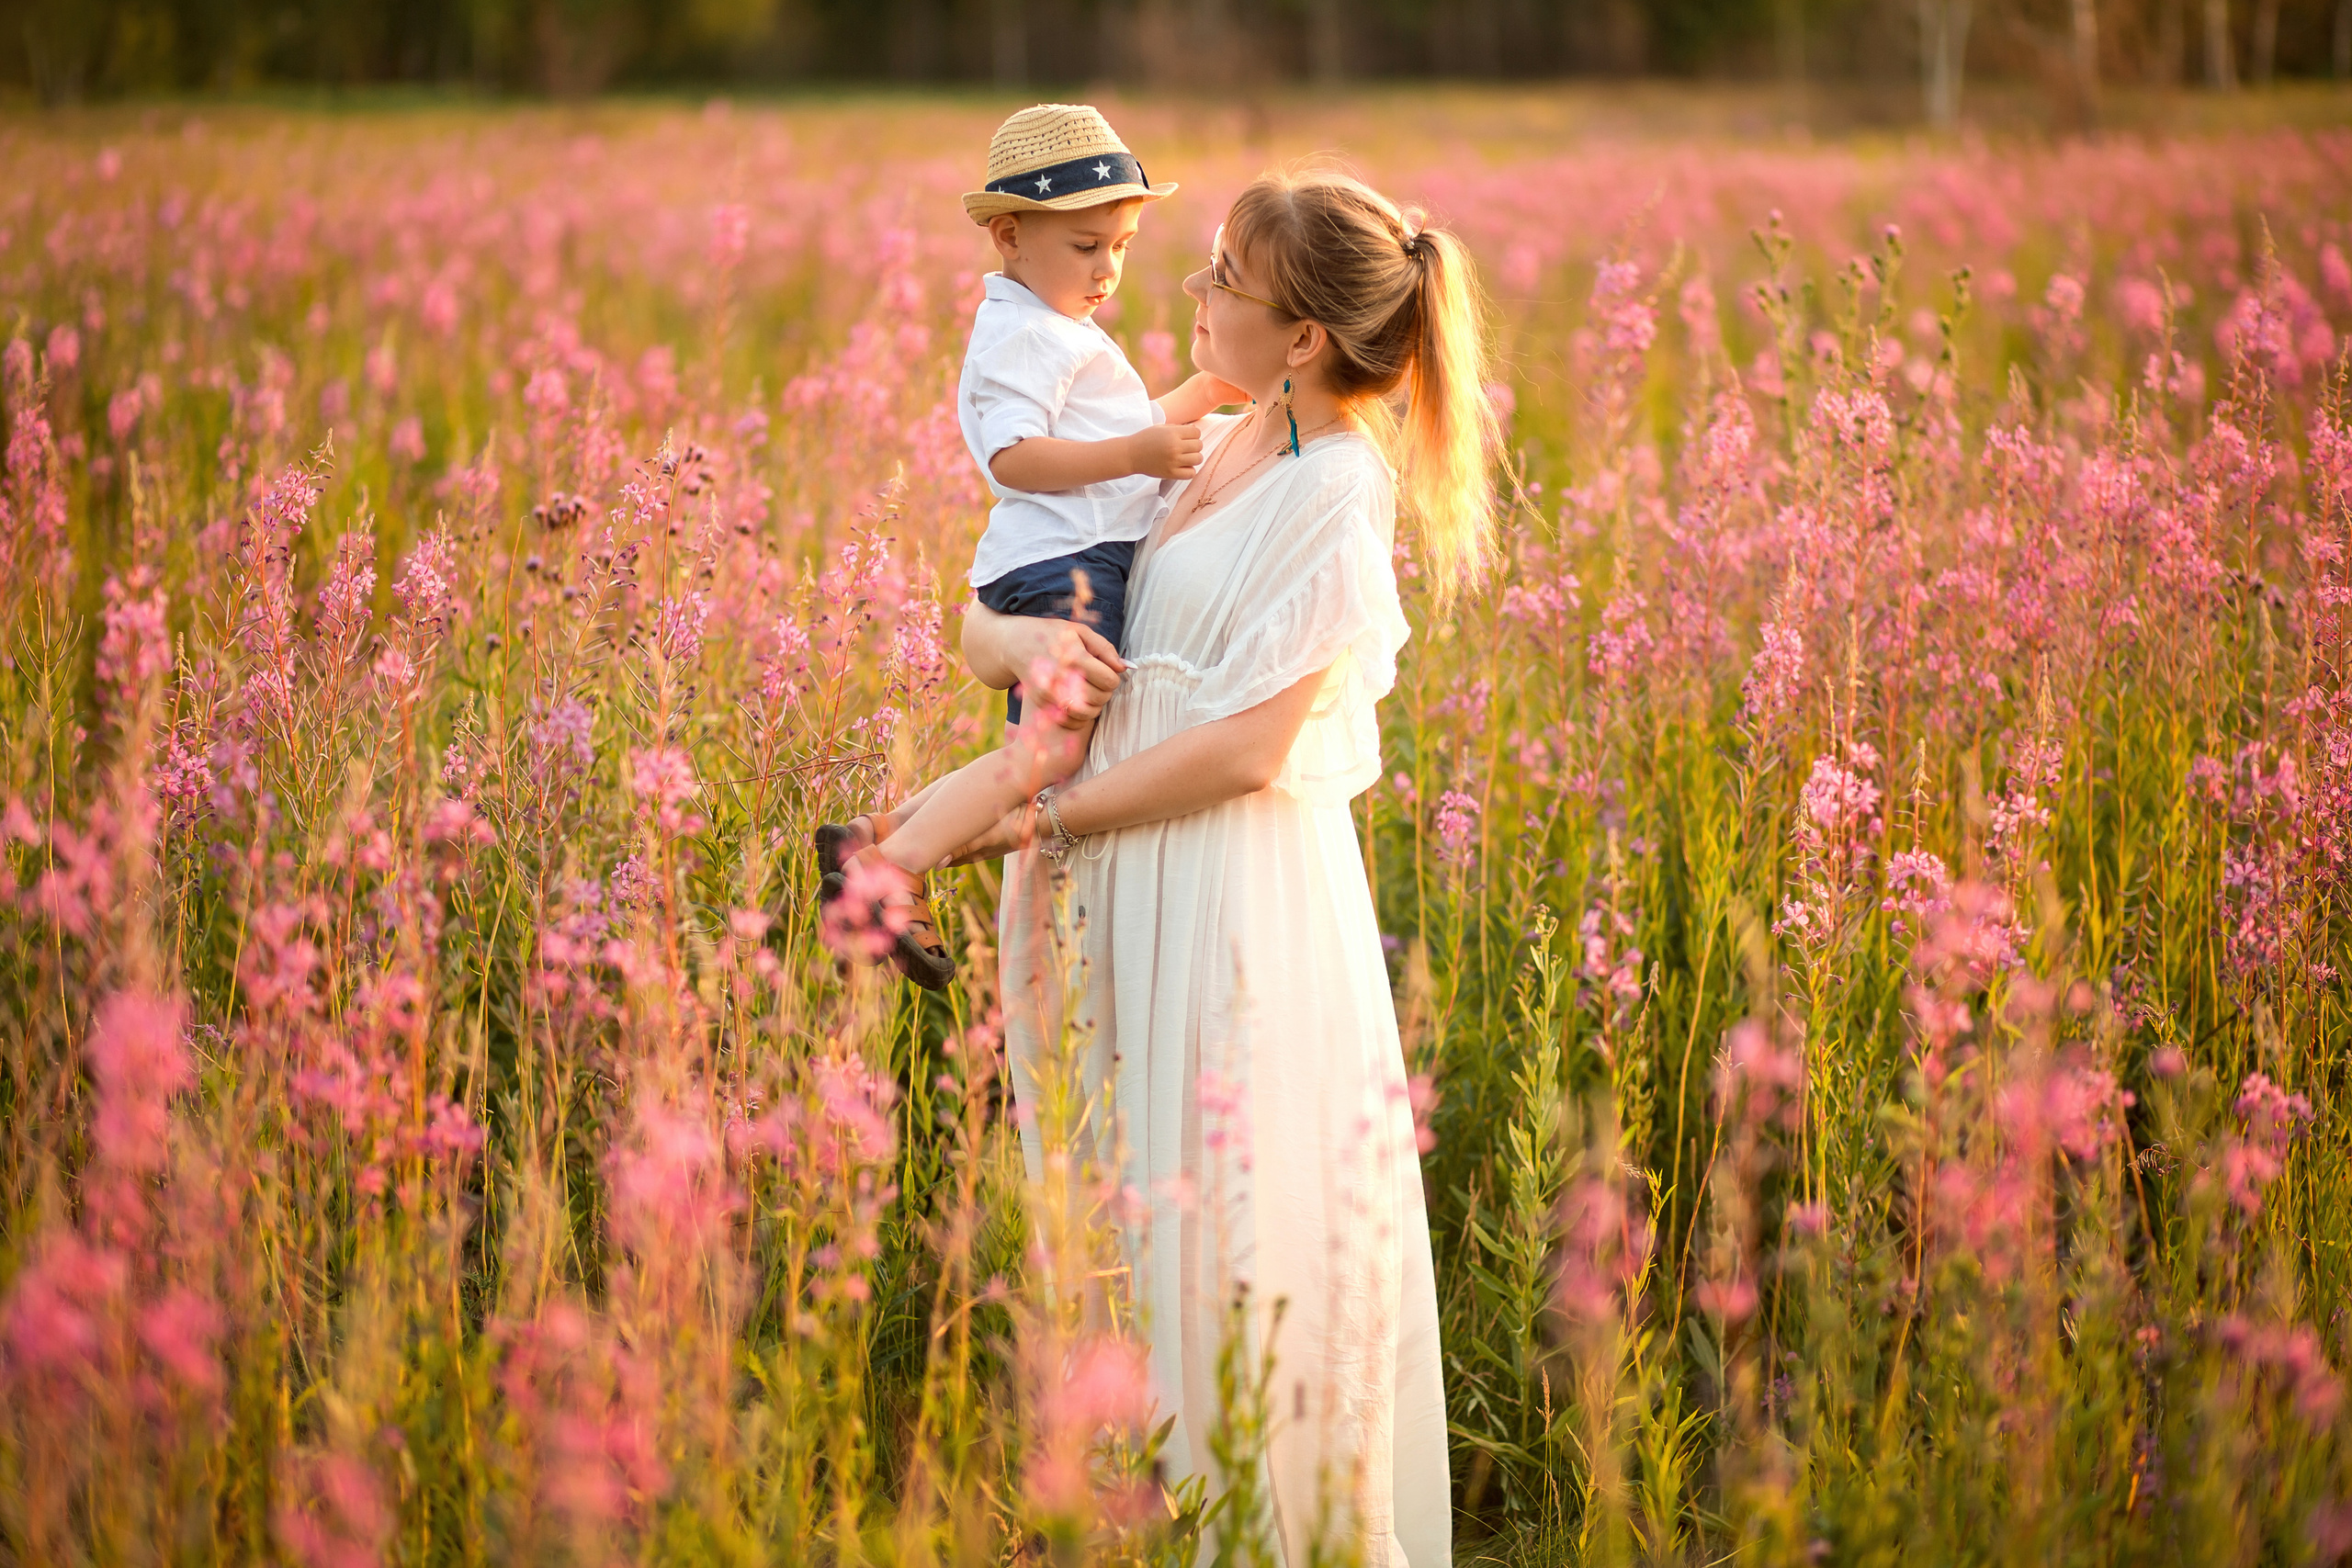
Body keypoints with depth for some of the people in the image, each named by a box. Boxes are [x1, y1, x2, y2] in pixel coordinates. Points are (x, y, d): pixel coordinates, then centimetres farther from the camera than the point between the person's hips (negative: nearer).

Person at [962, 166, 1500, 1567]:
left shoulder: (1335, 496, -11)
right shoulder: (1202, 455, 12)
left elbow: (1248, 747, -17)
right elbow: (980, 622, 16)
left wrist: (1045, 818, -13)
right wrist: (1025, 639, -8)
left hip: (1243, 902, -8)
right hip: (1128, 887, 8)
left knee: (1238, 1235, -2)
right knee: (1134, 1218, 11)